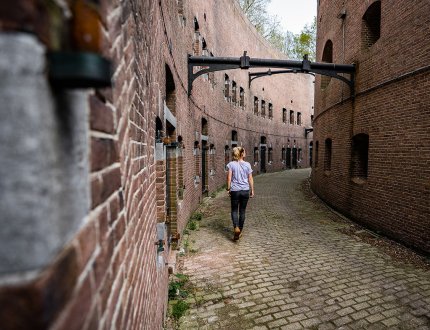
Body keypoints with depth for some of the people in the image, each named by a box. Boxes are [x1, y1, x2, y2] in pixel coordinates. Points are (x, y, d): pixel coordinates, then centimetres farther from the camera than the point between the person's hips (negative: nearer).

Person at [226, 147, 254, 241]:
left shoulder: (231, 164, -5)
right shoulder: (247, 165, 0)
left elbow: (229, 177, -7)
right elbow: (250, 179, 3)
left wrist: (228, 189, 3)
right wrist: (252, 190, 11)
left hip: (235, 190, -1)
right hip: (245, 190, 1)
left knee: (234, 210, 11)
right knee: (242, 211, 13)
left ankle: (236, 228, -11)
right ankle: (240, 231, 22)